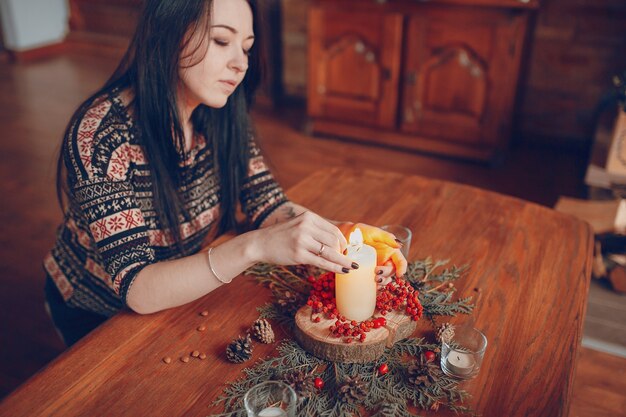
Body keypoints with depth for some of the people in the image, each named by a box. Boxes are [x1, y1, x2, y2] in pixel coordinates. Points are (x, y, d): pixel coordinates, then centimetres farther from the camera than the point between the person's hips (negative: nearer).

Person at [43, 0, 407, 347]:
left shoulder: (223, 117, -13)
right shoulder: (102, 134, -31)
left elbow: (268, 206, -12)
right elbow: (137, 290, -34)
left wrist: (337, 234, -32)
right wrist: (256, 246, -48)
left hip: (183, 295, 5)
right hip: (97, 318, -4)